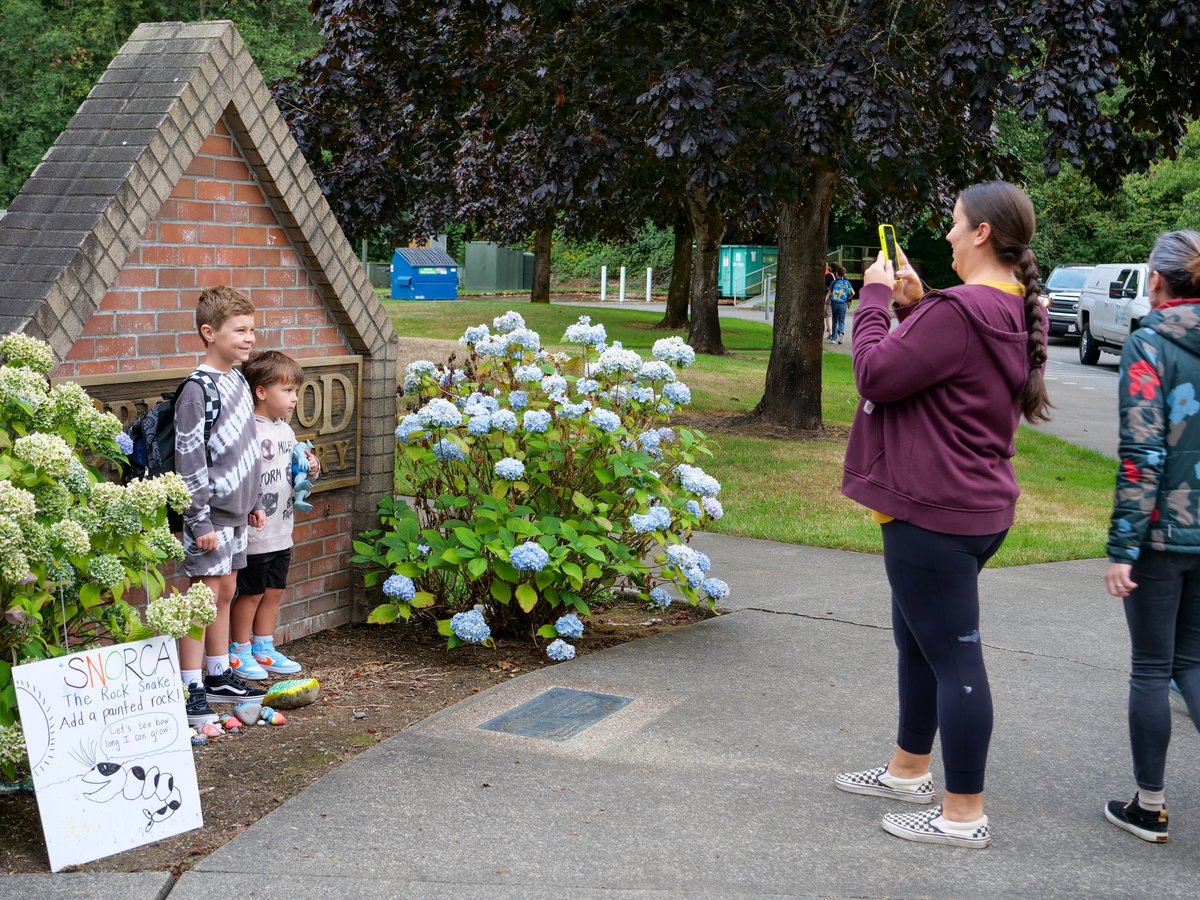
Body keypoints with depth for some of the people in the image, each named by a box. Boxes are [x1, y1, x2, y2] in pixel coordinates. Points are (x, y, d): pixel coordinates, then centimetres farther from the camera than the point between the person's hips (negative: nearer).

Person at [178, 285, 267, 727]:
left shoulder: (238, 381, 11)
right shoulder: (197, 392, -16)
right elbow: (190, 462, -18)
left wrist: (254, 501, 20)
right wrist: (201, 521, -19)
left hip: (236, 510, 8)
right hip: (211, 514, -8)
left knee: (226, 592, 15)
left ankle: (218, 677, 25)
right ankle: (191, 690, 0)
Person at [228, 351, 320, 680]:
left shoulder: (285, 430, 11)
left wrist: (310, 470, 2)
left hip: (282, 533, 8)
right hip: (254, 534, -8)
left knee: (274, 591, 16)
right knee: (250, 592, 4)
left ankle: (264, 650, 29)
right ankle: (239, 653, 19)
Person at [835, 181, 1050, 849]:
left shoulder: (957, 311, -23)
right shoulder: (1014, 311, 10)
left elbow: (877, 375, -19)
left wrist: (876, 299, -7)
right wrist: (914, 306, 8)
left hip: (936, 513, -11)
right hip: (978, 503, 11)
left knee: (954, 658, -2)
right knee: (919, 643, 23)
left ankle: (964, 815, 8)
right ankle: (908, 771, 39)